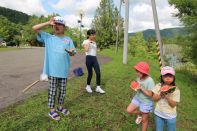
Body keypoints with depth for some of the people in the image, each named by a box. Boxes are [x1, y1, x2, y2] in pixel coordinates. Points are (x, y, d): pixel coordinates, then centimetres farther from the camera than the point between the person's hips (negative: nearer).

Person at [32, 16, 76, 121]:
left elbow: (72, 53, 2)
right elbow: (35, 28, -2)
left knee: (62, 90, 14)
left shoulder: (68, 39, 7)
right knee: (52, 90, 8)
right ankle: (52, 110, 25)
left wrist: (71, 52, -22)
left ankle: (60, 107, 35)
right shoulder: (48, 37, 4)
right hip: (52, 70, -2)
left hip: (64, 70, 2)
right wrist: (48, 22, -8)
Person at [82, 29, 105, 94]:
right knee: (90, 73, 0)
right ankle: (88, 86, 23)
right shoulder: (85, 41, -1)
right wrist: (88, 43, -12)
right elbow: (86, 50, -17)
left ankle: (98, 87, 5)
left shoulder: (94, 42, 18)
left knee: (98, 73, -5)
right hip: (89, 58, -6)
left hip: (94, 58, 6)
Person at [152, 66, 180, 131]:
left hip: (170, 116, -1)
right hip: (158, 114, 2)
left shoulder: (176, 90, -16)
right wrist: (161, 94, -27)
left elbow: (173, 105, -16)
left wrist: (167, 96, -30)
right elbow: (154, 98, -11)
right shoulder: (158, 86, -10)